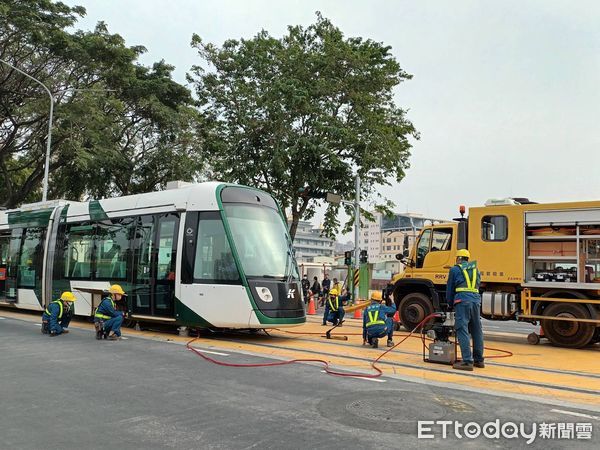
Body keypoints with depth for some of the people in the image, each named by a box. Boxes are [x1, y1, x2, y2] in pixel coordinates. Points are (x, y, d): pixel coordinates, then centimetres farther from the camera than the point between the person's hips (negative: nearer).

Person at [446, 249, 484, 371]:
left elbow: (449, 289, 14)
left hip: (462, 300, -5)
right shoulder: (476, 270, 24)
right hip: (476, 300, 5)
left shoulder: (455, 269, 10)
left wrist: (450, 305, 26)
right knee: (477, 330, 13)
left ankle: (467, 361, -13)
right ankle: (479, 360, 21)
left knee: (463, 331, -7)